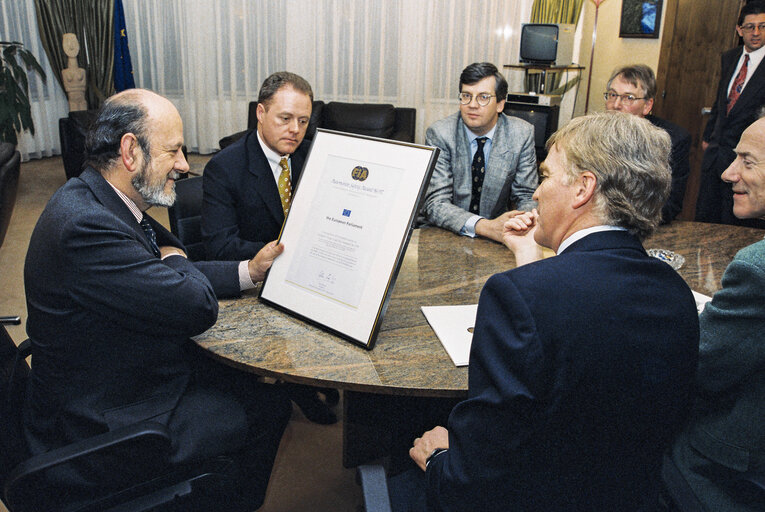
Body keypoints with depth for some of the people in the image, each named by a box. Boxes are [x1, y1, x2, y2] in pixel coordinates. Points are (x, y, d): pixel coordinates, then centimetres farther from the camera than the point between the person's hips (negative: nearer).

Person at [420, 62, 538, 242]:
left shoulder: (522, 134, -3)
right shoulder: (439, 134, -10)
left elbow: (526, 197, 1)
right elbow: (436, 204, -18)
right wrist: (485, 226, -35)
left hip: (494, 235, 2)